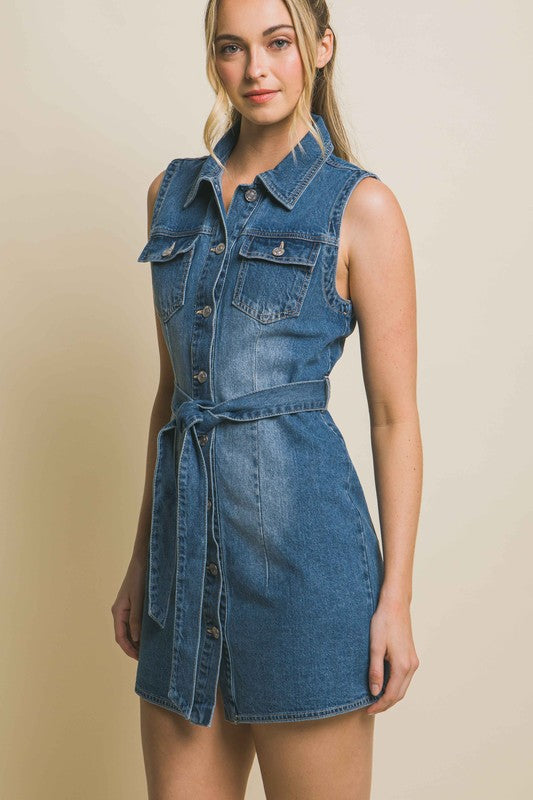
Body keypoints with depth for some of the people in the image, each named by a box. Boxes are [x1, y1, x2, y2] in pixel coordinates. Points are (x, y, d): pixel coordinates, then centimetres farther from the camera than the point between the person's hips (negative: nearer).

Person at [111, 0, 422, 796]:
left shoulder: (359, 205, -3)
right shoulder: (173, 193, 12)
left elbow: (395, 416, -3)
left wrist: (396, 599, -7)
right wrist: (143, 558, 16)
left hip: (302, 533, -5)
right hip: (189, 534, 5)